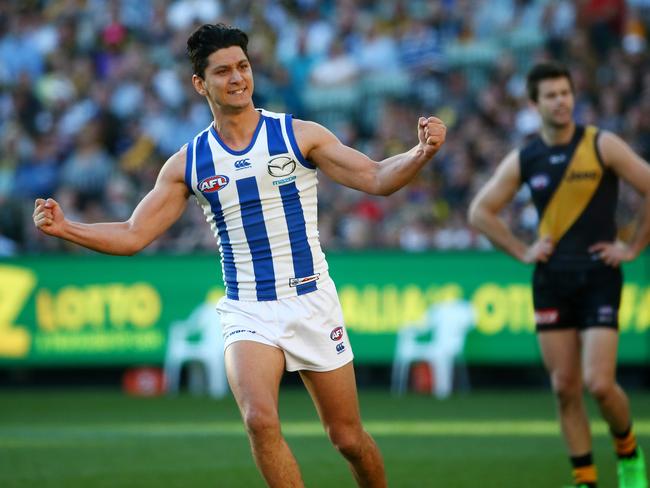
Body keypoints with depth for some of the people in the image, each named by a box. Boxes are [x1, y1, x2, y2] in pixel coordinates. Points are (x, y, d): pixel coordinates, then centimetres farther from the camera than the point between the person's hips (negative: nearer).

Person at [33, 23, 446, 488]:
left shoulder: (298, 135, -2)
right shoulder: (189, 162, 3)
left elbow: (375, 178, -6)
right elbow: (133, 236, 4)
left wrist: (420, 153, -25)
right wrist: (65, 227, -9)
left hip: (311, 302, 0)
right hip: (246, 311, 1)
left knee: (348, 438, 4)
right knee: (260, 419, -25)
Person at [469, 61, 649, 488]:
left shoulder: (602, 145, -6)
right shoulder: (524, 159, 4)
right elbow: (481, 211, 14)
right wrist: (522, 251, 4)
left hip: (599, 277, -4)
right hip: (551, 280, 4)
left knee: (599, 384, -13)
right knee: (565, 388, 2)